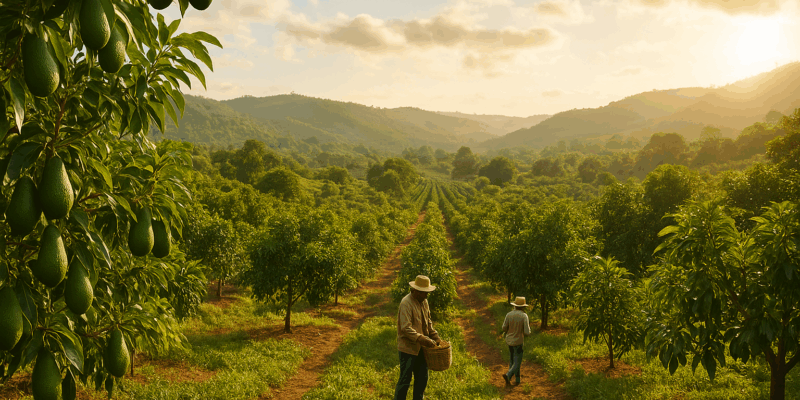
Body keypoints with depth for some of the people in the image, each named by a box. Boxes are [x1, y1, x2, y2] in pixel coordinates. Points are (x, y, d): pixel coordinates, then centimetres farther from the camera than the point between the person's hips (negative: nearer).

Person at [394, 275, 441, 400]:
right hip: (408, 348, -9)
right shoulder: (406, 303, -20)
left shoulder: (424, 301, 8)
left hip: (420, 348, 9)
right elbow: (406, 328, -26)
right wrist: (423, 340, -30)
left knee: (422, 378, 16)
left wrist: (435, 337, 8)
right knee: (405, 380, -2)